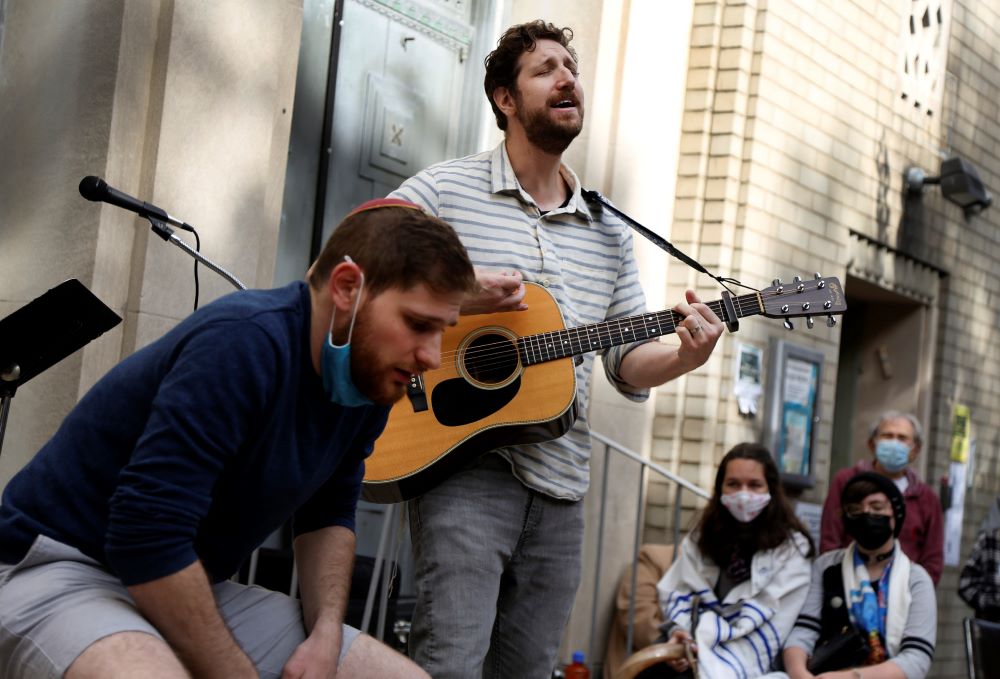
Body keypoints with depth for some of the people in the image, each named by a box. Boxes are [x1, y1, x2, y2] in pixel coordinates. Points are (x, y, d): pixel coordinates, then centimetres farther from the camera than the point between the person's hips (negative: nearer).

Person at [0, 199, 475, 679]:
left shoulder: (372, 378, 1)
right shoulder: (248, 341, -25)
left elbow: (327, 515, 13)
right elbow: (145, 537, -29)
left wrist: (326, 635, -4)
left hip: (196, 590, 8)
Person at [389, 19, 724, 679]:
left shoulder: (609, 230, 15)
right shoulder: (443, 190, -1)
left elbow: (628, 361, 15)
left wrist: (681, 358, -8)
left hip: (559, 484, 6)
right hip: (464, 463, -5)